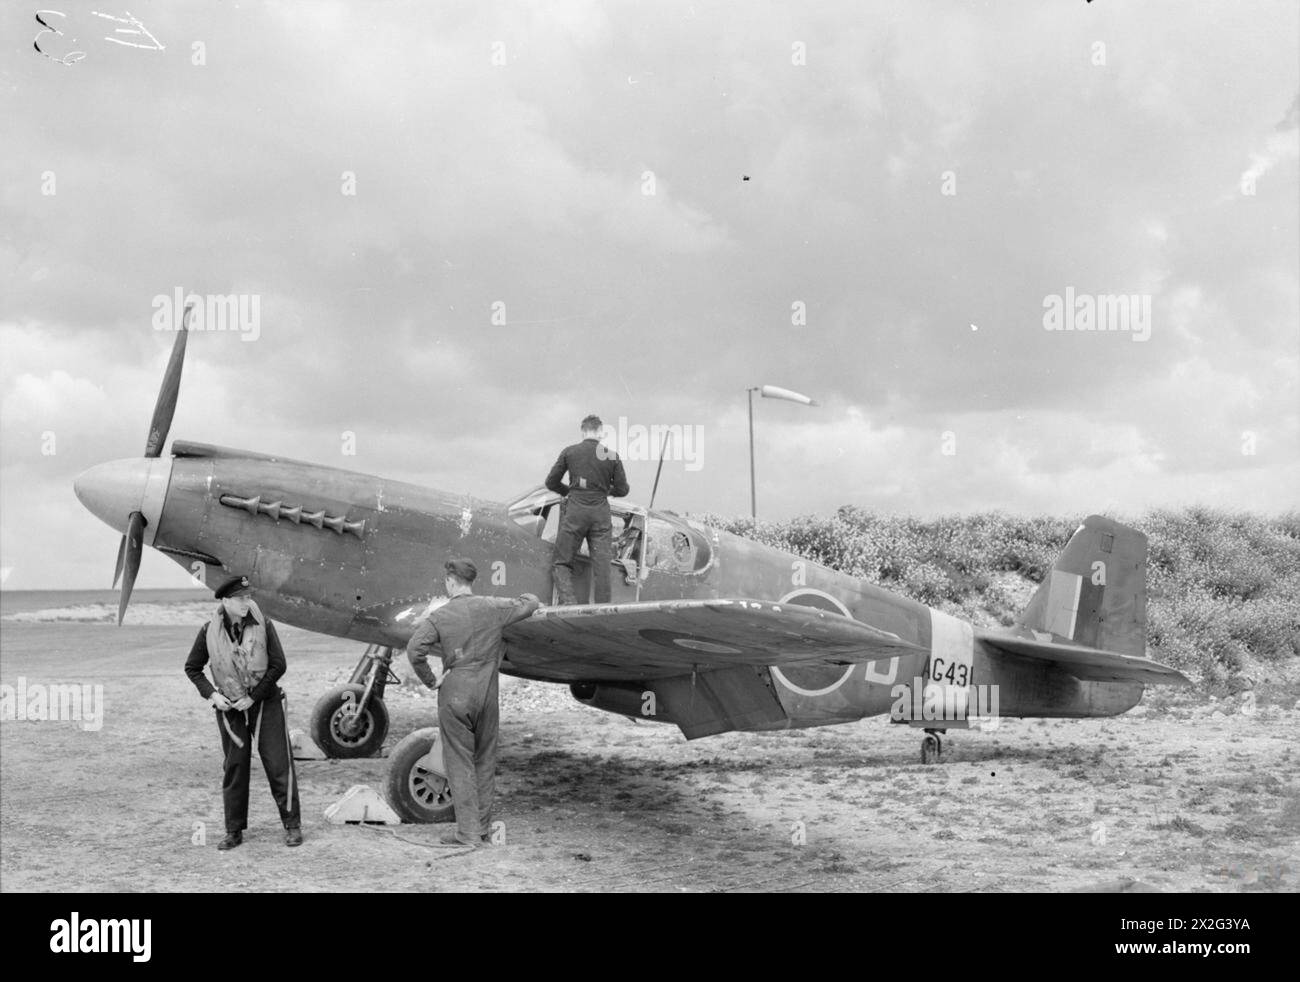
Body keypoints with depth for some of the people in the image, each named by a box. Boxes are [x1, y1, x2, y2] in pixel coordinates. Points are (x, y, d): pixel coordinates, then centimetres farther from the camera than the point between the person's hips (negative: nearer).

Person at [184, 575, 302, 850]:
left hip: (264, 703, -1)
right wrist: (211, 694, -5)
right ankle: (234, 831, 17)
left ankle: (292, 825, 9)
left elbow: (278, 665, -7)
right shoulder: (210, 631, -5)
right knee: (234, 767, 6)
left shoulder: (262, 624, -8)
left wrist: (253, 697, -10)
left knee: (278, 763, -1)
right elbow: (192, 668, 8)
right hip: (229, 708, 1)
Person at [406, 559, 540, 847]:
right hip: (487, 692, 3)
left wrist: (431, 681, -5)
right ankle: (483, 827, 20)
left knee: (460, 763, 4)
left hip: (455, 693, -3)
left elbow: (415, 650, -17)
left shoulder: (439, 616, -7)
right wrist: (530, 599, 35)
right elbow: (530, 605, 13)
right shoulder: (493, 608, 0)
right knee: (485, 761, 14)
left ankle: (467, 831, 2)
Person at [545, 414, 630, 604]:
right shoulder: (612, 456, 4)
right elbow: (622, 490, 8)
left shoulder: (569, 452, 3)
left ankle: (568, 602, -13)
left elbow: (551, 483, 8)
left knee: (562, 562, 6)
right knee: (602, 565, 3)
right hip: (601, 513, 1)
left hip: (575, 511, -1)